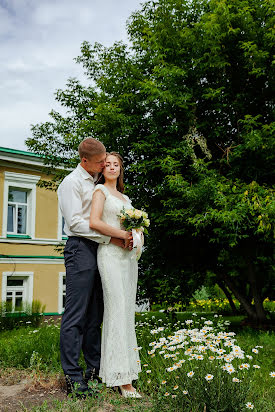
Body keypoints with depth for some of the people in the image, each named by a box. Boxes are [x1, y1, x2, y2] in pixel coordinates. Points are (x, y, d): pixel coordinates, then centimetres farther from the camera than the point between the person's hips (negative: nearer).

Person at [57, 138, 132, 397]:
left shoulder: (97, 184, 22)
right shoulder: (72, 183, -4)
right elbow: (76, 222, -13)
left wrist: (125, 233, 8)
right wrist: (111, 238, -15)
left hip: (99, 250, 8)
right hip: (81, 249, -8)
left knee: (94, 315, 10)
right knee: (75, 315, -7)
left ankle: (95, 370, 18)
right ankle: (73, 378, -2)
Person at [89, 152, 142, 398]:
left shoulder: (125, 197, 23)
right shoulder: (101, 190, 2)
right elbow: (94, 222, -12)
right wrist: (122, 234, -13)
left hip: (129, 254, 7)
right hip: (111, 253, -7)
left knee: (127, 309, 6)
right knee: (118, 309, -11)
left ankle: (126, 366, 14)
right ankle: (123, 377, -10)